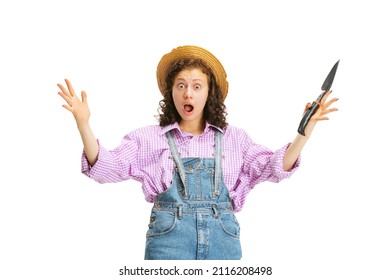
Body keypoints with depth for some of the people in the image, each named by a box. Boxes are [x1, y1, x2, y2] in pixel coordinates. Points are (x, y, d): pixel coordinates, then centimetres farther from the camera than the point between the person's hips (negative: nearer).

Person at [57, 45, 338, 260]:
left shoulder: (234, 138, 14)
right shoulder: (148, 138, 9)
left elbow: (276, 166, 8)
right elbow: (105, 167, 0)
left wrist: (307, 128, -4)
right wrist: (83, 123, -13)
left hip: (222, 239, 2)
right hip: (169, 238, -1)